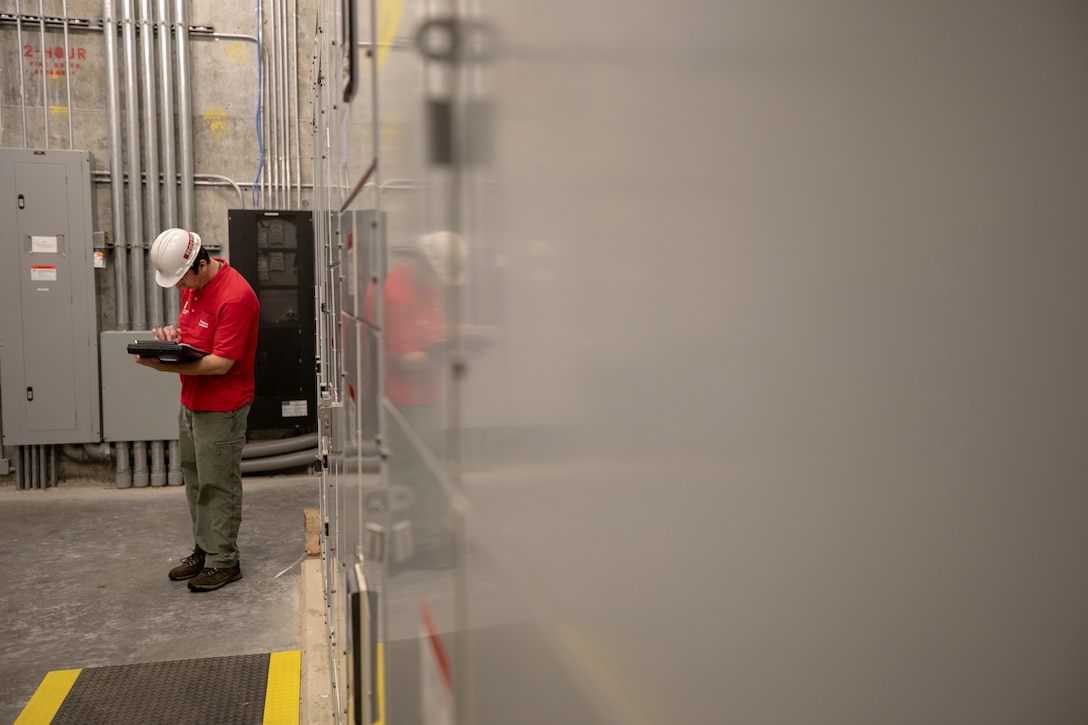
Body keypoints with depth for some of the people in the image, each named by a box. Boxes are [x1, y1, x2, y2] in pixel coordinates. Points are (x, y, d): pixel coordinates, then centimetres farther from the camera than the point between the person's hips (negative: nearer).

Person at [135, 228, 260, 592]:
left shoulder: (234, 297, -24)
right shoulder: (192, 284, 5)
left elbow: (221, 363, -26)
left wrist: (164, 366, -26)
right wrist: (172, 332, -2)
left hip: (221, 408, -9)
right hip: (191, 401, 9)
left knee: (219, 486, 1)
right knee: (195, 481, 16)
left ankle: (224, 561, 14)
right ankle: (203, 551, 29)